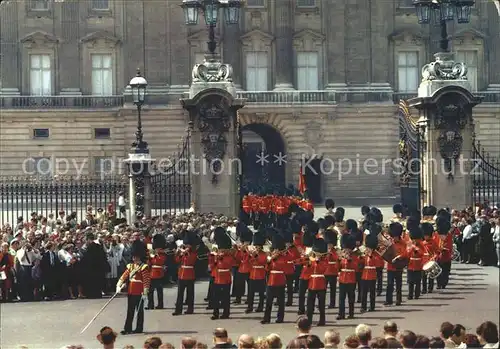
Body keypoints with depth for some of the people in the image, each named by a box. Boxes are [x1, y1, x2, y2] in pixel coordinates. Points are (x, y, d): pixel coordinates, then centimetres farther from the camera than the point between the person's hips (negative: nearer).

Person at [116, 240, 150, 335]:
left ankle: (139, 328, 11)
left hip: (139, 293, -6)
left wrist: (145, 293, -17)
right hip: (131, 292, 6)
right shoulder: (130, 266, 12)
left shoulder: (144, 267, -9)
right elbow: (124, 276, 7)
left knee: (139, 310, 3)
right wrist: (119, 286, -6)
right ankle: (127, 328, 10)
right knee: (130, 311, 8)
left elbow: (146, 280, -13)